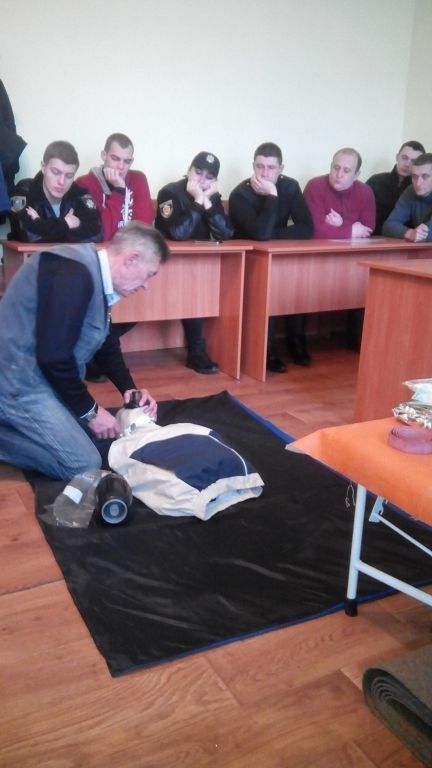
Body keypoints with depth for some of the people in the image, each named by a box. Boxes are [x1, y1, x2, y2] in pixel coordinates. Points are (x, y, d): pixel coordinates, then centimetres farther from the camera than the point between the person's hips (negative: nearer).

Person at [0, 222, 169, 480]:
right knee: (84, 465, -11)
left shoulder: (96, 274, 6)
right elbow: (53, 356, -26)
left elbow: (105, 343, 17)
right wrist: (90, 410, -14)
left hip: (43, 374, 10)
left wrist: (129, 388, 6)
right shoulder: (75, 274, -25)